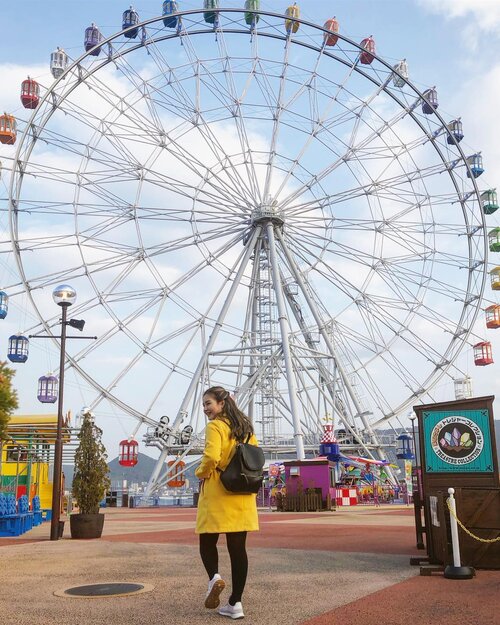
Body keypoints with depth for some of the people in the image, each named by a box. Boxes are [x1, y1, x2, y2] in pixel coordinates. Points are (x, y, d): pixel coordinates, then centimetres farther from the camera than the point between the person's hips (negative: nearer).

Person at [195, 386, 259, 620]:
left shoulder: (215, 426, -10)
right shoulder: (245, 427, 12)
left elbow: (211, 457, -23)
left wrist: (200, 473, -5)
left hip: (217, 494, -6)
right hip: (243, 495, 6)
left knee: (207, 542, 11)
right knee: (238, 548, 7)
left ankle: (214, 577, -15)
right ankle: (235, 603, 10)